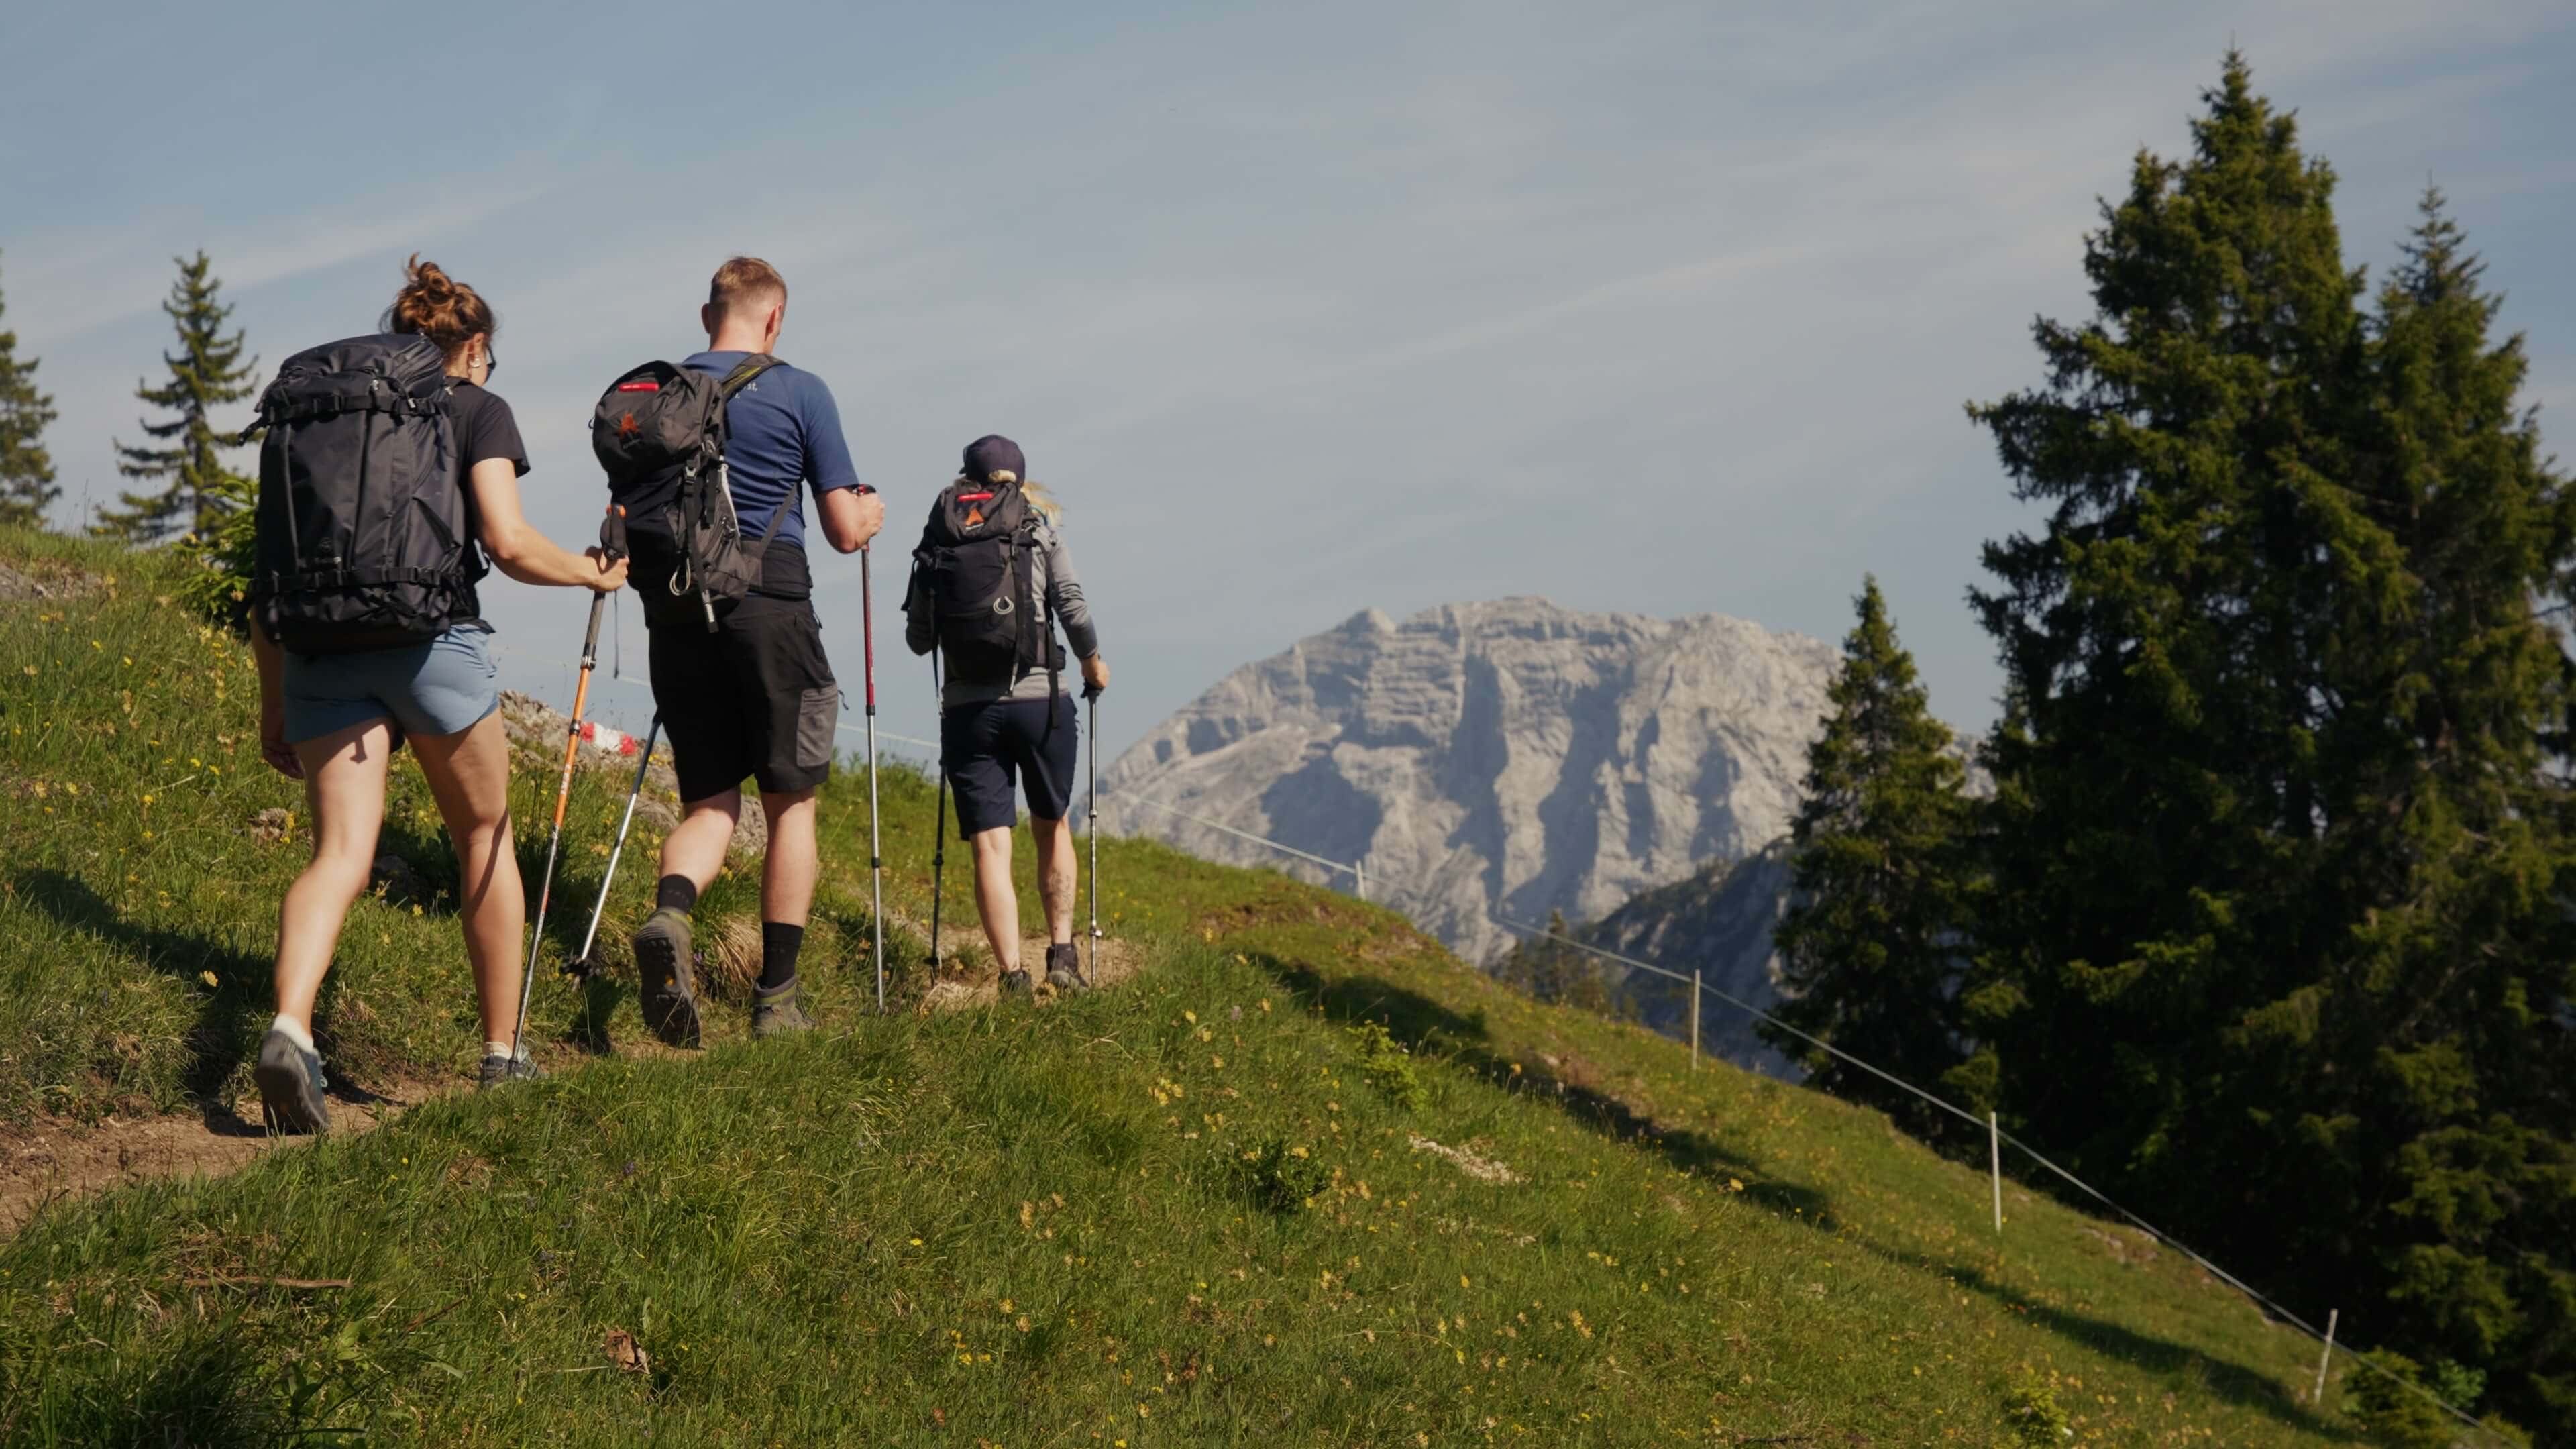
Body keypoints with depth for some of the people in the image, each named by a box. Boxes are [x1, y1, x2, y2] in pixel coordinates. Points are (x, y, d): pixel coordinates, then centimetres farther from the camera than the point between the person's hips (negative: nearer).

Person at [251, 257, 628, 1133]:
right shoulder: (478, 410, 8)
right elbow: (508, 544, -7)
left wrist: (274, 700, 20)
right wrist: (595, 573, 12)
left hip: (321, 649, 3)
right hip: (432, 640, -3)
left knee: (339, 855, -4)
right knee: (484, 839, 16)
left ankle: (289, 1029, -31)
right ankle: (503, 1054, 22)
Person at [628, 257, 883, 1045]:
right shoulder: (799, 393, -1)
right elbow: (845, 531, 0)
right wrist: (871, 512, 23)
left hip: (677, 616, 3)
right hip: (769, 608, -3)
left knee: (710, 801, 10)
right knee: (790, 802, 9)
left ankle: (669, 915, -22)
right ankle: (776, 995, 9)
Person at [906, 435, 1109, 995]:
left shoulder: (937, 537, 8)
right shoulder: (1040, 526, 3)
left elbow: (918, 638, 9)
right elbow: (1073, 607, -5)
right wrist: (1092, 662, 14)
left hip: (966, 709, 1)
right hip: (1041, 697, 0)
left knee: (990, 846, -1)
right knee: (1051, 826, 19)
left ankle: (1012, 974, -10)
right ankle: (1061, 951, 14)